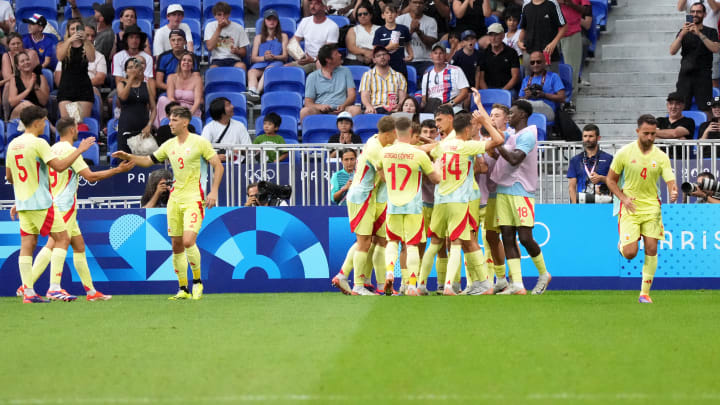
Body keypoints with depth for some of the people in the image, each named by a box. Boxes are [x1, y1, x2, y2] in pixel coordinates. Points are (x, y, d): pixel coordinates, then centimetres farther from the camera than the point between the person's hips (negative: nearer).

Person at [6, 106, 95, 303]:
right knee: (62, 239, 0)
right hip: (40, 203, -7)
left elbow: (9, 177, 18)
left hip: (23, 204, 7)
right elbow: (59, 166, -20)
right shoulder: (38, 143, -13)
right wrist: (80, 150, -10)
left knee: (27, 245, 6)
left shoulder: (13, 145, 11)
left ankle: (28, 292, 0)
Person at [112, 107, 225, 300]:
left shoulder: (199, 142, -6)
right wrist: (128, 157, 5)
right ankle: (183, 289, 12)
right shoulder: (169, 145, 11)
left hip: (194, 199, -6)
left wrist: (213, 192, -14)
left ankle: (197, 281, -1)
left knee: (188, 241, -20)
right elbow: (148, 161, 21)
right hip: (175, 198, 6)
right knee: (176, 245, 4)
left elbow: (218, 166, -5)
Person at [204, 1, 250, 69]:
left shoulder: (238, 28, 5)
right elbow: (210, 47, -8)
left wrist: (236, 51, -17)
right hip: (217, 60, 0)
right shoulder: (210, 26, 7)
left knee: (241, 66, -35)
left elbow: (243, 52, 8)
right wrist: (219, 28, -9)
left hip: (234, 59, 0)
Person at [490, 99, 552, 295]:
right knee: (507, 237, -2)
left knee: (525, 237, -8)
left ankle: (543, 273, 13)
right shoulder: (511, 136, 19)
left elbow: (514, 159, -19)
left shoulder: (527, 135, -8)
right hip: (503, 191, 8)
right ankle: (517, 284, -5)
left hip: (521, 192, -8)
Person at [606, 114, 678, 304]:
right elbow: (611, 180, 4)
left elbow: (670, 181, -8)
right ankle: (622, 244, 27)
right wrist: (623, 198, -10)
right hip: (630, 208, -2)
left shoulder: (661, 157, -2)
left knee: (651, 249, -3)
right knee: (630, 253, -11)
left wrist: (673, 192, -32)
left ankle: (645, 293, 7)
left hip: (651, 207, 2)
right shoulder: (625, 153, -5)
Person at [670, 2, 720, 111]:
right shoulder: (683, 32, 15)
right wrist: (682, 35, -13)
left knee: (705, 109, -12)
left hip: (703, 77, -2)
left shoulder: (710, 32, 10)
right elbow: (672, 51, 3)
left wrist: (699, 34, -16)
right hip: (685, 75, 2)